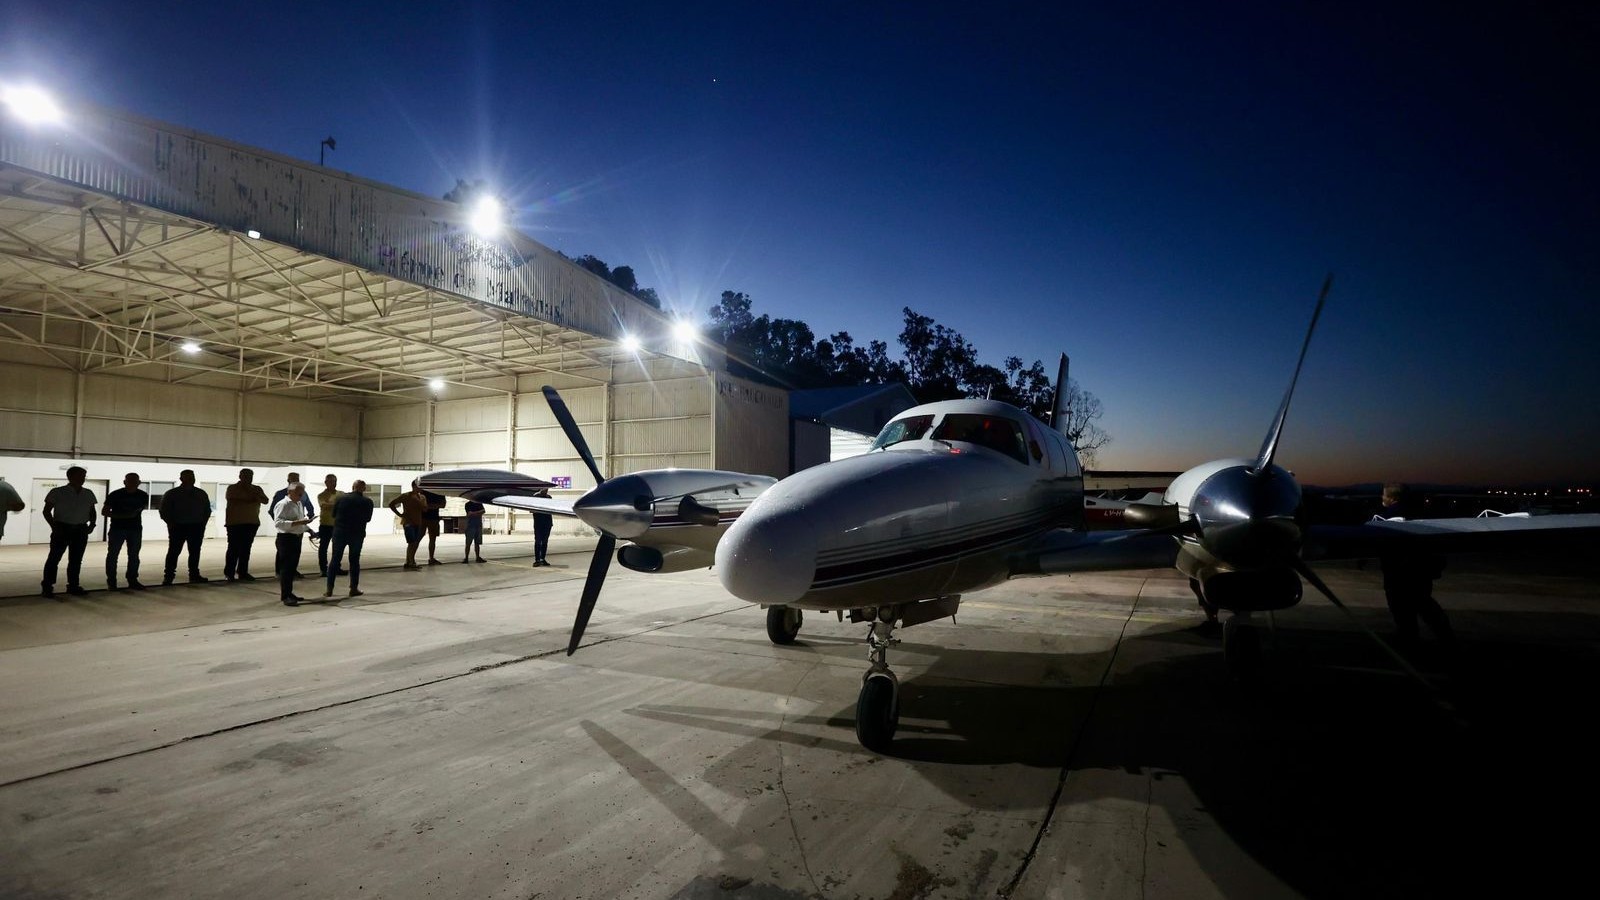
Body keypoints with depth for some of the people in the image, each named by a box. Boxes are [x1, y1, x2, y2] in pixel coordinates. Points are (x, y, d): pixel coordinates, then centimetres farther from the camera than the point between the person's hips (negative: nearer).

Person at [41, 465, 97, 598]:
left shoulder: (88, 494, 8)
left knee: (76, 559, 7)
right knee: (54, 557, -2)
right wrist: (54, 526, -11)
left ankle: (73, 586, 13)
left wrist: (92, 524, -1)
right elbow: (46, 511, -1)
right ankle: (47, 586, 4)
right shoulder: (57, 492, -3)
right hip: (62, 528, -4)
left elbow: (92, 511, 15)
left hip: (81, 530, 4)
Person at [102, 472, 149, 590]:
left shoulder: (143, 496, 2)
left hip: (135, 529, 3)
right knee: (112, 555, 1)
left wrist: (136, 512, 5)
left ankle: (132, 580, 13)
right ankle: (111, 582, 7)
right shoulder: (115, 495, -7)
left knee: (134, 555, 6)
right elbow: (104, 512, -5)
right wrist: (122, 516, -19)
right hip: (117, 528, -3)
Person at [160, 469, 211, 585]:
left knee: (195, 552, 5)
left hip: (197, 527, 3)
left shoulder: (201, 494, 12)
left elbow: (207, 510, 16)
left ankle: (194, 575, 11)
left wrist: (203, 523, 6)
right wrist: (171, 524, -6)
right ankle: (168, 576, 0)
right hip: (178, 527, -3)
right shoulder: (171, 494, 3)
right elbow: (164, 511, 2)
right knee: (174, 551, -4)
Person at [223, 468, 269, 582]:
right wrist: (250, 500, -10)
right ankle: (229, 573, 2)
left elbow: (265, 501, -1)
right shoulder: (232, 488, 1)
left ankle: (243, 572, 10)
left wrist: (256, 494, -18)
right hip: (235, 523, -4)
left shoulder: (257, 489, 11)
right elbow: (232, 501, -15)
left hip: (252, 523, 4)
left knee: (246, 548, 6)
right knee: (234, 548, -4)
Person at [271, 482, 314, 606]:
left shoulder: (299, 504, 15)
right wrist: (296, 523, -29)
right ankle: (285, 596, -2)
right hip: (286, 538, -9)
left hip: (297, 538, 9)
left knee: (292, 568, 15)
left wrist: (308, 529, 13)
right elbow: (278, 523, -23)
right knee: (286, 568, -5)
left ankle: (289, 593, 24)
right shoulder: (282, 505, -13)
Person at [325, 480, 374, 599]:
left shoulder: (341, 497, -3)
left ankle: (329, 589, 8)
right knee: (354, 561, 8)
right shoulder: (367, 501, -6)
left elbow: (333, 514, 6)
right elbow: (368, 518, 5)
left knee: (335, 560, 8)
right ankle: (354, 588, 9)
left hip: (339, 532, 1)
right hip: (357, 534, -1)